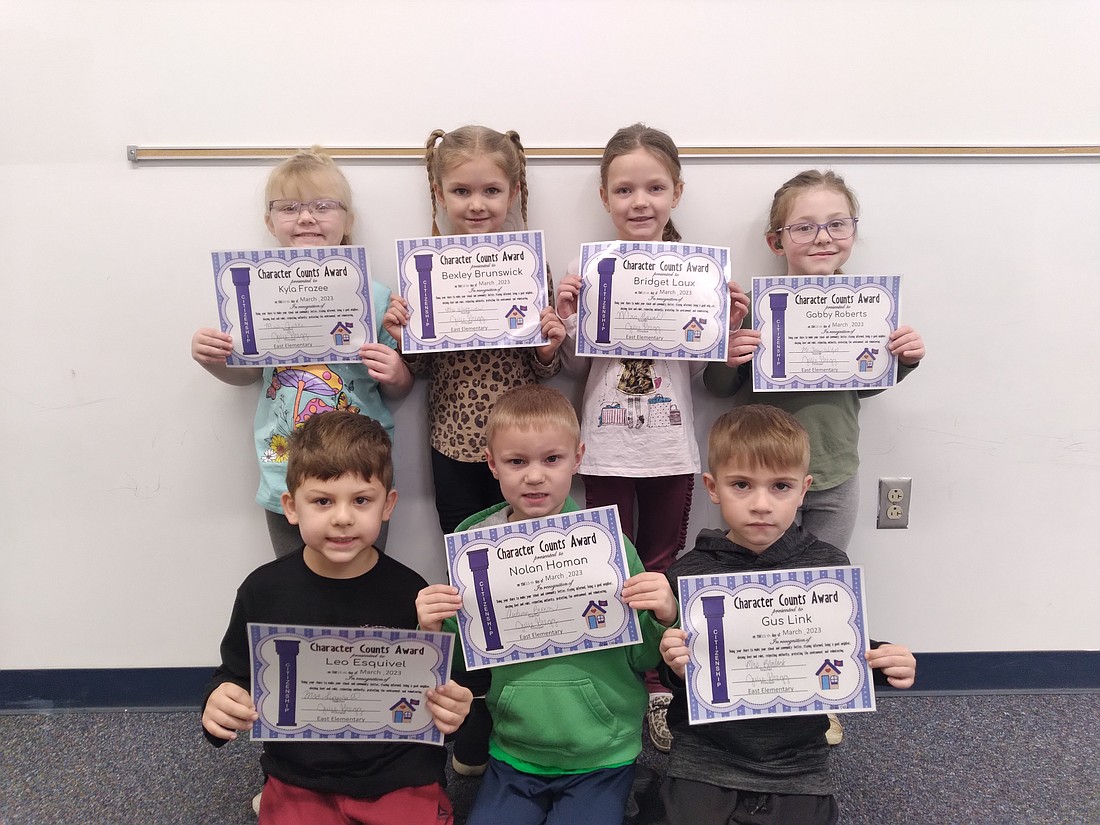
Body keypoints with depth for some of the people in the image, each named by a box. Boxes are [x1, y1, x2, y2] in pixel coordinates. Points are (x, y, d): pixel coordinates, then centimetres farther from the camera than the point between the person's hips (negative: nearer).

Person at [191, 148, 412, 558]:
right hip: (285, 481, 2)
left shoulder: (373, 296, -8)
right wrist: (211, 360, -7)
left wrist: (395, 376, -19)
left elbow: (398, 389, 2)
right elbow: (249, 371, 12)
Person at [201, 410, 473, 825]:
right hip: (299, 781, 2)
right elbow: (234, 676, 8)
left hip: (401, 779, -1)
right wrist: (218, 703, -13)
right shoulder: (263, 591, -6)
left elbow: (439, 690, 1)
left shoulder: (409, 591, -10)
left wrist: (451, 710, -20)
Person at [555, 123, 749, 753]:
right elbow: (577, 367, 3)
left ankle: (658, 688, 33)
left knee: (663, 571, 14)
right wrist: (565, 322, -15)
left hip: (672, 448, 1)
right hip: (606, 449, -1)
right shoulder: (586, 269, -3)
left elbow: (700, 371, 4)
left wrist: (729, 325, -12)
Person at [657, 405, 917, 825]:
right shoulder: (691, 572, -9)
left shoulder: (828, 566, -5)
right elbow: (678, 680, -1)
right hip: (706, 758, -1)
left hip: (796, 763, 1)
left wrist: (884, 663, -12)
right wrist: (677, 667, -21)